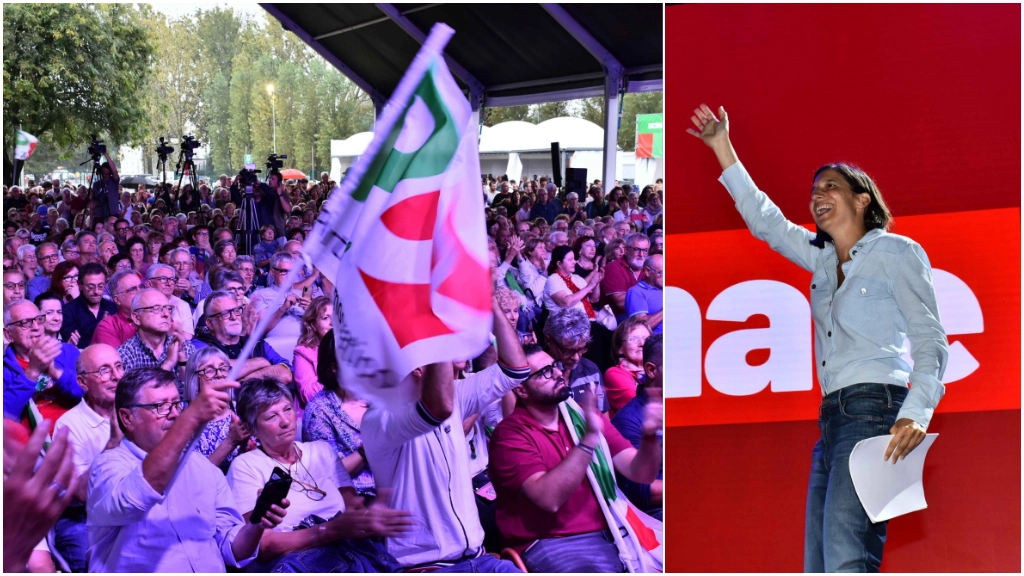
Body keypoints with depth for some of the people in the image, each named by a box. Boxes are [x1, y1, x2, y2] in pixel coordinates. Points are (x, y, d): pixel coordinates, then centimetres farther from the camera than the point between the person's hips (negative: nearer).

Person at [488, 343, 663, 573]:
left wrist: (650, 435, -16)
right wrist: (589, 439, -25)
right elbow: (548, 498, -22)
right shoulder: (510, 434, -6)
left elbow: (640, 473, 5)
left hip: (609, 534, 6)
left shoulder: (586, 415, 11)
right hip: (552, 544, -6)